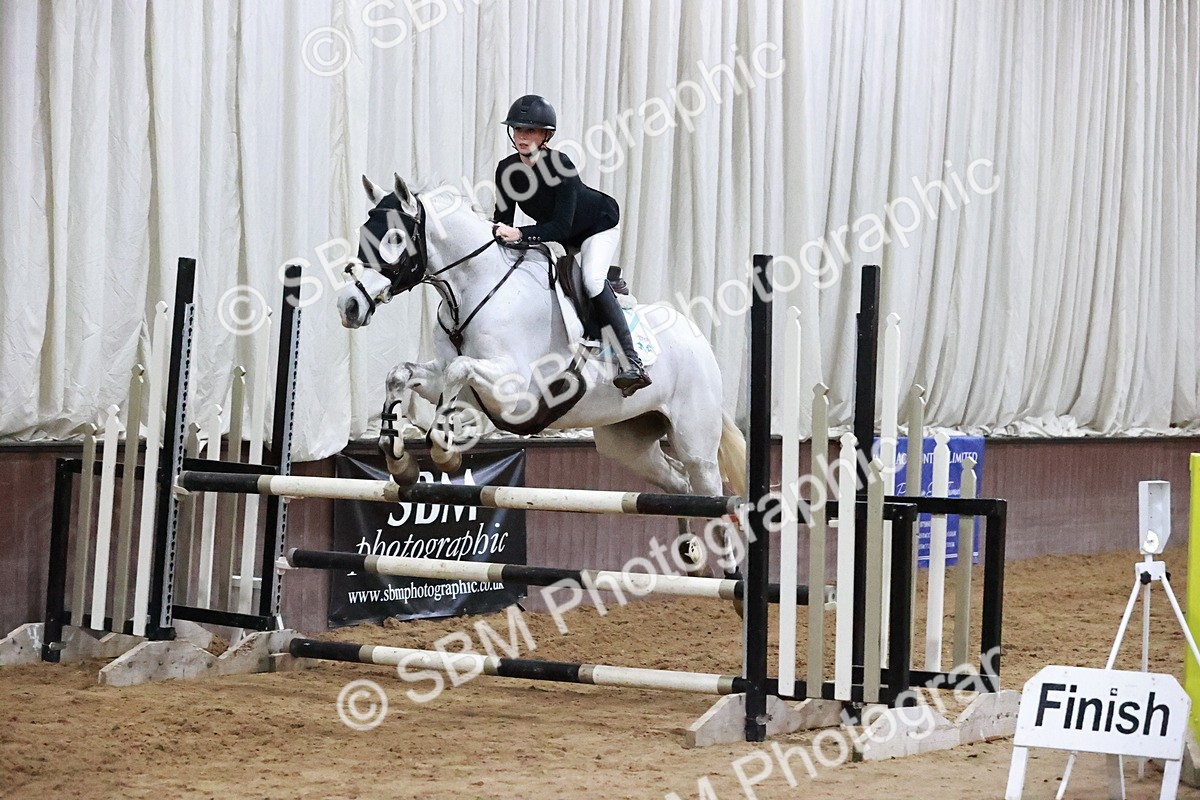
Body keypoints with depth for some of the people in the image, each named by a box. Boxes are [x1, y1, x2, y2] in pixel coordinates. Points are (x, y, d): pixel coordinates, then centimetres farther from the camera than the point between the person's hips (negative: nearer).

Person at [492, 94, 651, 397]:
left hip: (599, 225, -8)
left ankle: (631, 361, -29)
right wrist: (498, 232, -32)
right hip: (554, 233, 8)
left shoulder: (561, 166, -34)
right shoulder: (506, 169, -17)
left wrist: (520, 234, -49)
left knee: (592, 279, -29)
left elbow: (561, 226, -38)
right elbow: (503, 217, -10)